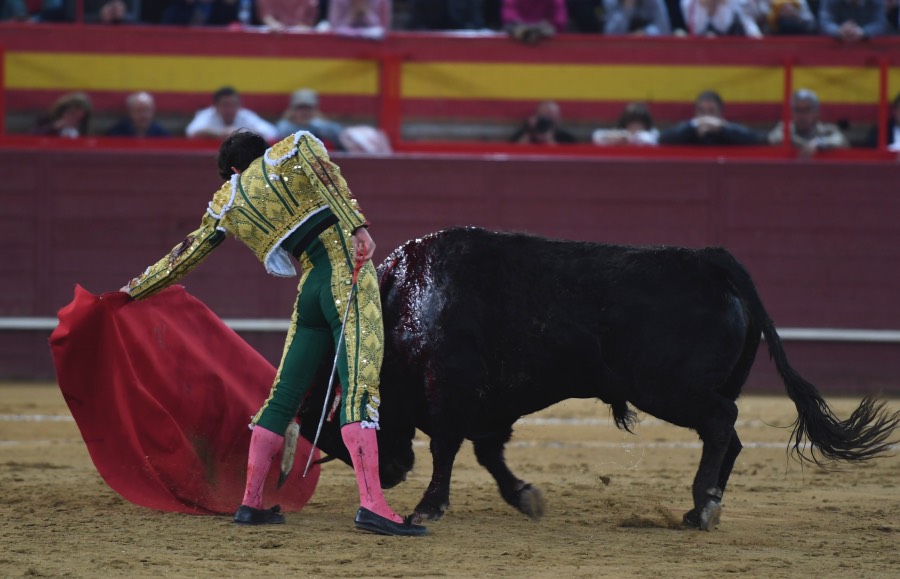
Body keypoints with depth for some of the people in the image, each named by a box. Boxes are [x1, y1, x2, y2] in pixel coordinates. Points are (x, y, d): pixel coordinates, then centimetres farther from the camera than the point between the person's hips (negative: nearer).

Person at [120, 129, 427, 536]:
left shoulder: (227, 203, 19)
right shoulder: (289, 152, 10)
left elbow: (187, 254, 30)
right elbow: (322, 169, -13)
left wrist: (135, 289, 45)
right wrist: (357, 225, -21)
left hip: (309, 289, 4)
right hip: (347, 271, -4)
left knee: (284, 395, 16)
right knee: (359, 389, -13)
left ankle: (250, 502, 21)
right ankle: (371, 504, -24)